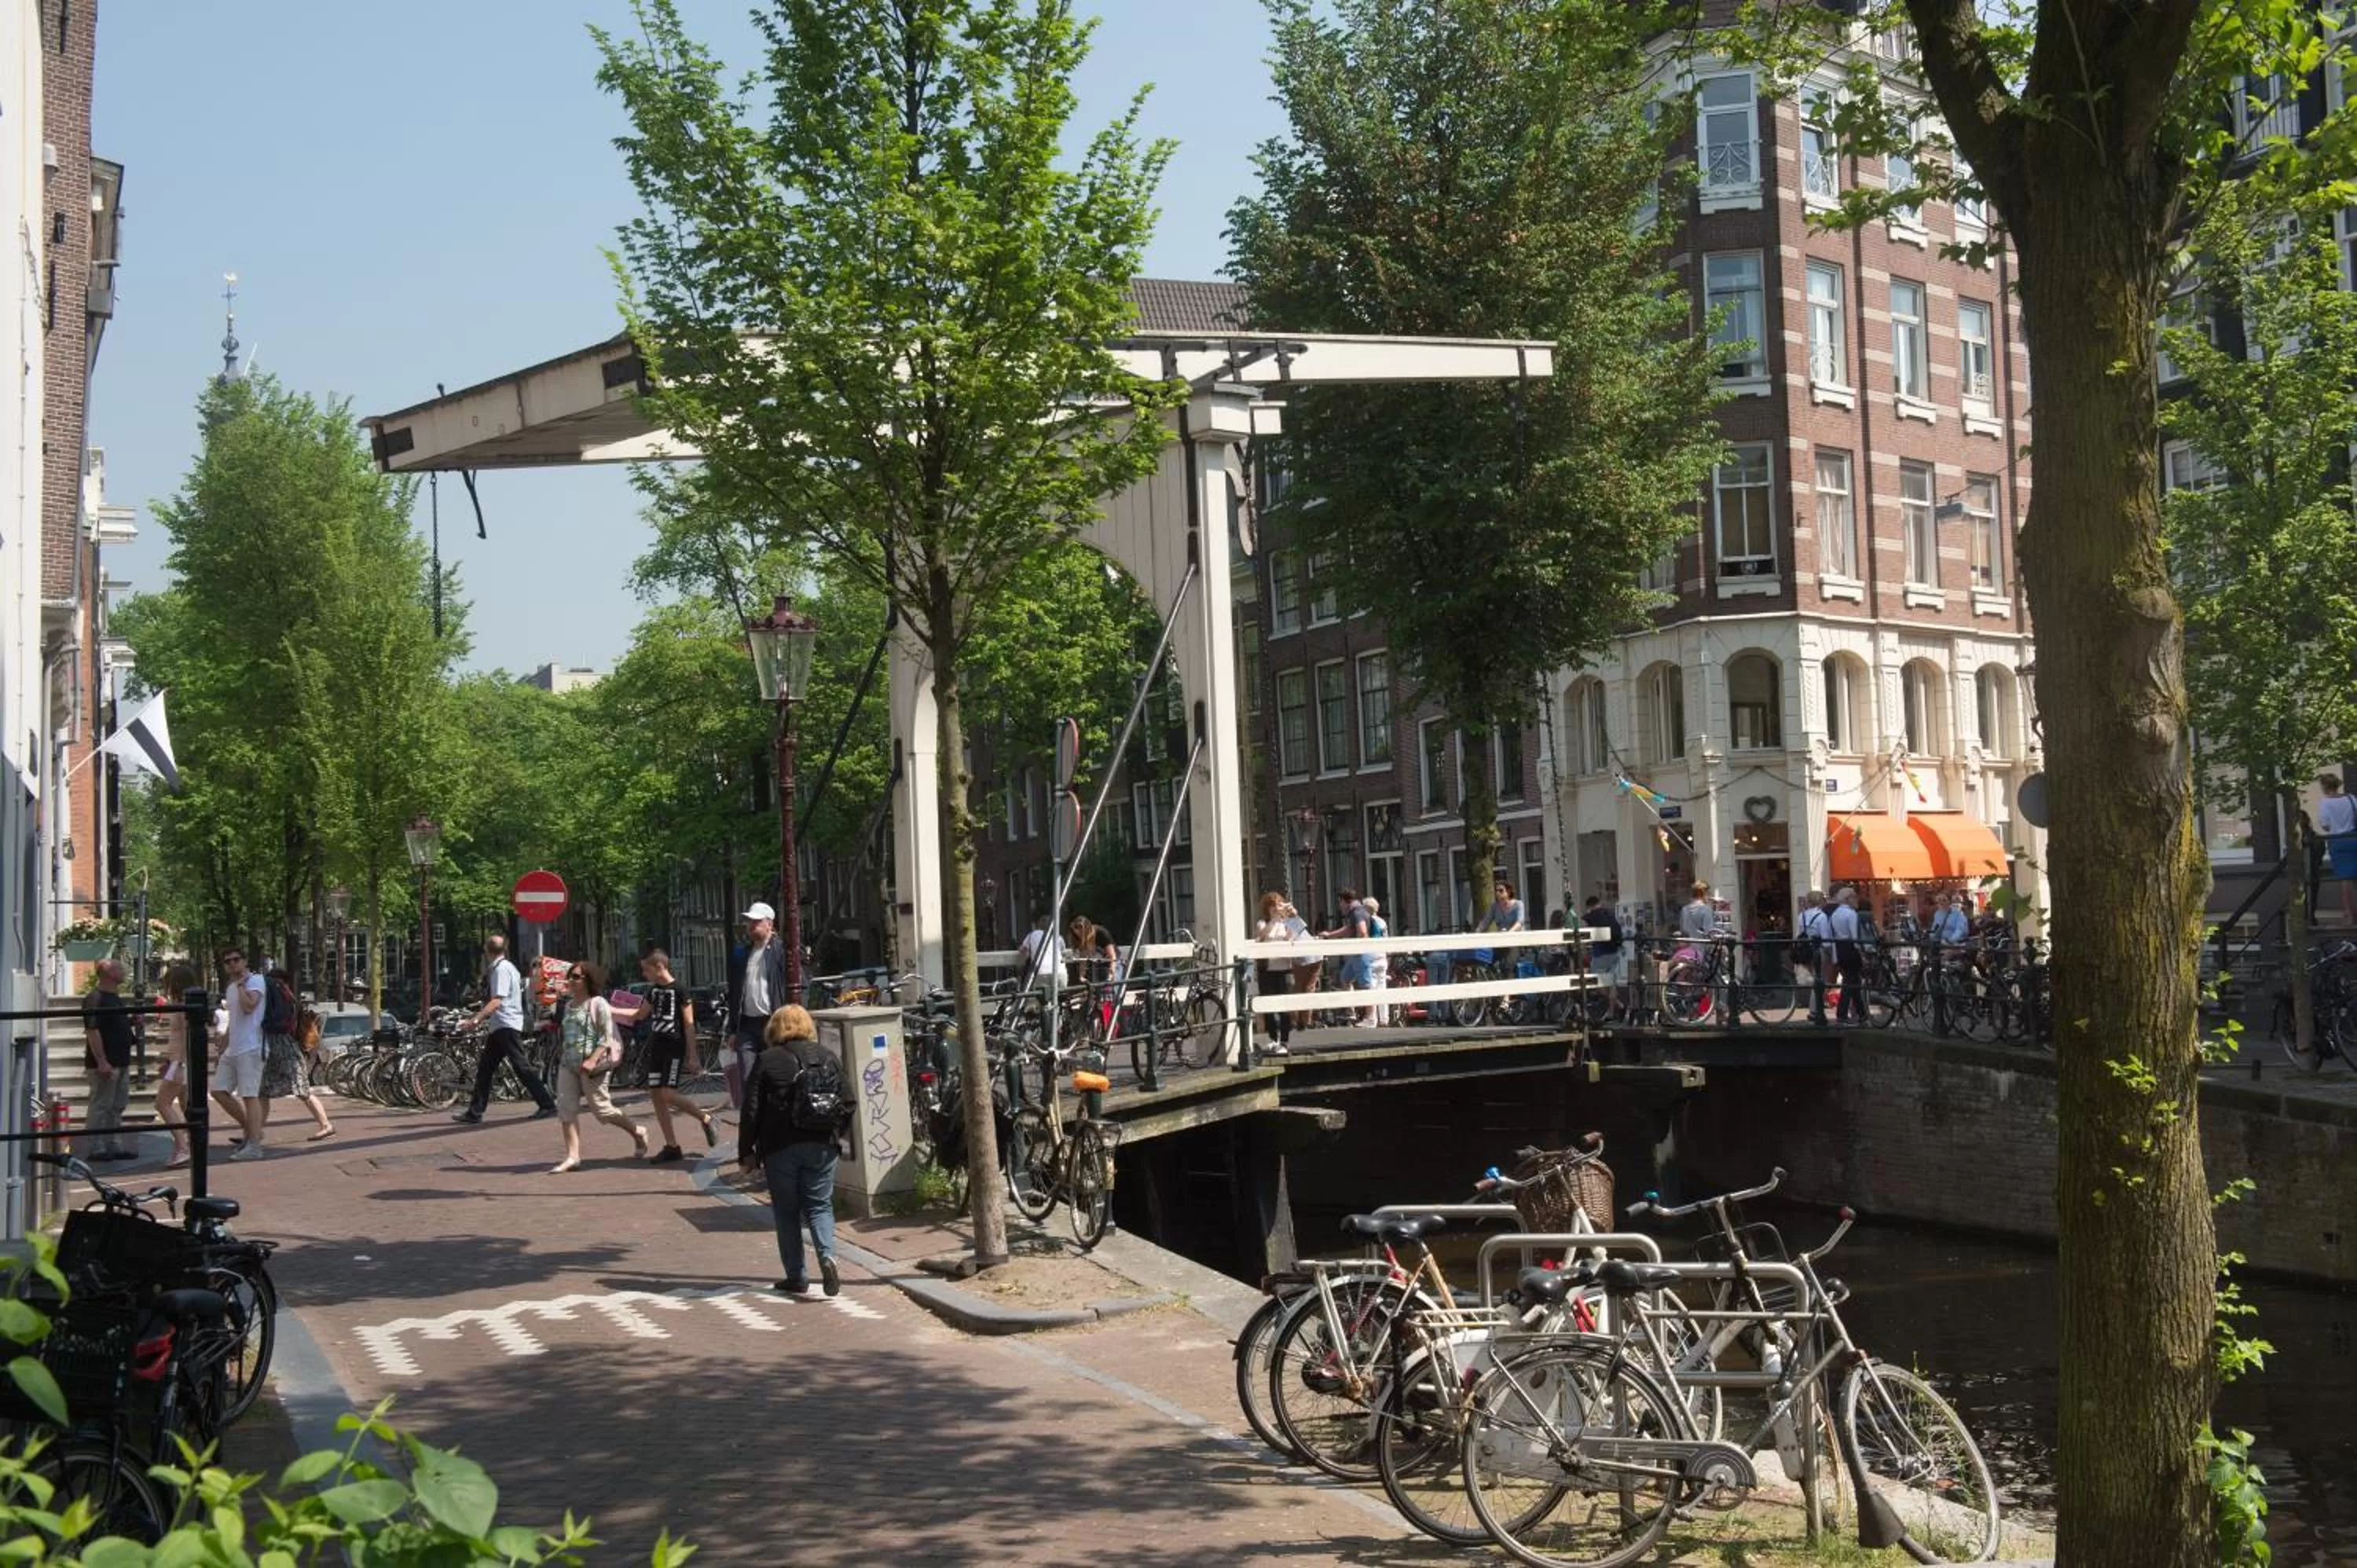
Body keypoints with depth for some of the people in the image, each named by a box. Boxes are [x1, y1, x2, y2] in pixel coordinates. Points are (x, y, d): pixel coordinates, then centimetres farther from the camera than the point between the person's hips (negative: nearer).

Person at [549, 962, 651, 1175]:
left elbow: (606, 1038, -14)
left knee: (601, 1109, 0)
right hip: (569, 1063, 7)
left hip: (592, 1066, -7)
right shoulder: (569, 1005, 13)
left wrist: (593, 1060, -24)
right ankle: (572, 1157, -7)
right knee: (566, 1108, -6)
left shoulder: (598, 1004, -8)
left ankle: (638, 1132, 23)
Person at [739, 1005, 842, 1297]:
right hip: (821, 1146, 3)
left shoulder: (767, 1062, -4)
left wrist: (747, 1152, 0)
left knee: (786, 1211, 8)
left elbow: (751, 1112, -7)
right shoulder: (828, 1058, 6)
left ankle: (797, 1276, 10)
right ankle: (827, 1256, -14)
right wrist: (834, 1136, 21)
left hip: (780, 1149, -3)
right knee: (819, 1205, 10)